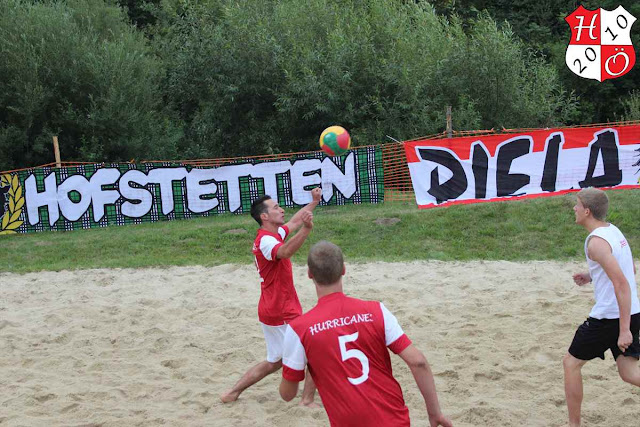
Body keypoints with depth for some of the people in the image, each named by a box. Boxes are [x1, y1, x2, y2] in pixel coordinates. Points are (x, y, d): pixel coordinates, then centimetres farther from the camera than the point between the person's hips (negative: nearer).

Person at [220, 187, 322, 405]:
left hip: (272, 312, 10)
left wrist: (313, 203, 34)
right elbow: (284, 252, -46)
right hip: (282, 314, -10)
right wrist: (306, 230, -61)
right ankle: (307, 401, 3)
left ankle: (233, 393, 22)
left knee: (274, 362, 20)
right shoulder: (266, 241, -21)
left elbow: (294, 221, 32)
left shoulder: (273, 234, 10)